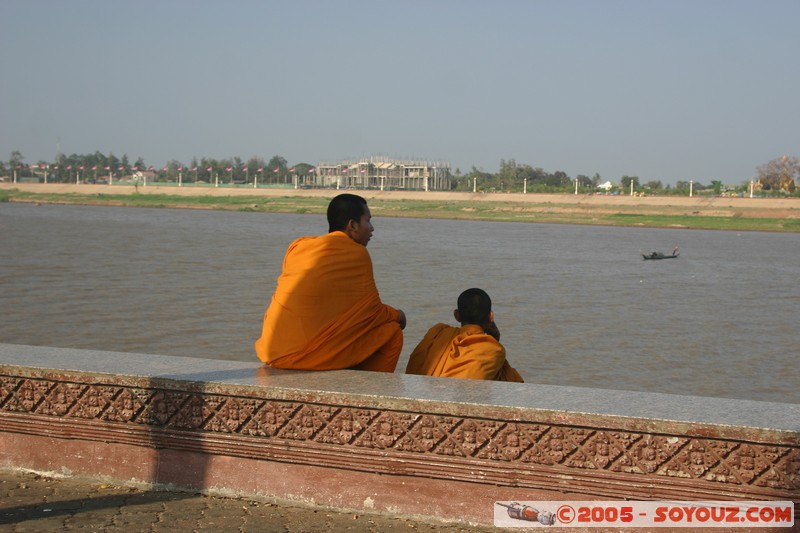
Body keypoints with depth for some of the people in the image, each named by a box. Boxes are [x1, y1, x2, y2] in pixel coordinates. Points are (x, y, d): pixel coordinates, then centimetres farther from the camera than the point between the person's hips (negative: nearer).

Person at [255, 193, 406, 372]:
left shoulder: (298, 246, 13)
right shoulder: (356, 253, -4)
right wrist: (397, 315, 25)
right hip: (315, 354, -7)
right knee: (392, 332, 7)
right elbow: (372, 311, 2)